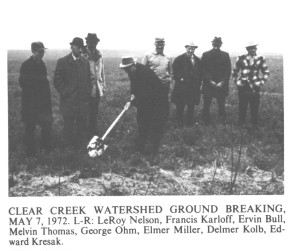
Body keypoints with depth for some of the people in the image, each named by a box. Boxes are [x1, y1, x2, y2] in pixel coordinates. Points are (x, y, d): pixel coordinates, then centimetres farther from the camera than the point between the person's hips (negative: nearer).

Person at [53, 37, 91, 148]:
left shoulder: (85, 62, 10)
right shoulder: (62, 62, -4)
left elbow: (88, 80, 17)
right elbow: (57, 81, -5)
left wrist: (87, 93, 6)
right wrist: (65, 93, -11)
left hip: (83, 100, 4)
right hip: (68, 101, -4)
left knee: (82, 126, 8)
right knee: (68, 125, 4)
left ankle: (80, 145, 18)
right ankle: (68, 146, 15)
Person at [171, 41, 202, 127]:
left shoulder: (197, 60, 12)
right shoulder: (179, 59, -4)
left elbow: (200, 72, 17)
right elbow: (175, 70, -6)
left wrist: (199, 82, 8)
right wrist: (179, 78, -14)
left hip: (194, 87, 4)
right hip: (182, 86, -4)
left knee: (192, 104, 7)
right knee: (180, 104, 1)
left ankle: (190, 121, 17)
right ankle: (179, 121, 12)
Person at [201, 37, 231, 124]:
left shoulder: (225, 55, 5)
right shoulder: (205, 55, 3)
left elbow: (228, 71, 1)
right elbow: (204, 70, -1)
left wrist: (222, 82, -11)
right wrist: (210, 81, -11)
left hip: (221, 85, 0)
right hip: (208, 84, 0)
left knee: (221, 106, 1)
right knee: (206, 106, 1)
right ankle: (205, 123, 9)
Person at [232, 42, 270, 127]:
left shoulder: (260, 59, 3)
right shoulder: (241, 59, 1)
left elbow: (266, 72, 11)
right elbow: (234, 71, 13)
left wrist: (261, 82, 2)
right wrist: (236, 81, 5)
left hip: (255, 87, 0)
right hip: (242, 87, 0)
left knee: (255, 106, 1)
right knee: (242, 106, 5)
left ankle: (254, 125, 13)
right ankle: (241, 124, 17)